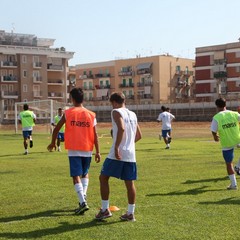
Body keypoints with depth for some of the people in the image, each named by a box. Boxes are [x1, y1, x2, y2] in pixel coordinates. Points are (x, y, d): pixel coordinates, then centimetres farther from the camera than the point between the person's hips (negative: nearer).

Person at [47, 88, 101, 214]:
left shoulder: (68, 113, -2)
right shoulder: (91, 115, 1)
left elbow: (56, 129, 4)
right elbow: (95, 135, -2)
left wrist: (53, 143, 19)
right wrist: (97, 152, 2)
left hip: (74, 150, -2)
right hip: (87, 150, 3)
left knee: (76, 176, -2)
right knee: (85, 174, 23)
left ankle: (83, 202, -15)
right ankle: (83, 197, 11)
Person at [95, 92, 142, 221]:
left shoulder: (116, 112, -5)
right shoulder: (133, 115, 17)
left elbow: (121, 129, -22)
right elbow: (139, 135, 20)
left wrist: (116, 147, -22)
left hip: (118, 153, -7)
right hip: (131, 154, 7)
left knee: (103, 177, 6)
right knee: (129, 182, 8)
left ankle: (105, 209, 5)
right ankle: (130, 213, 10)